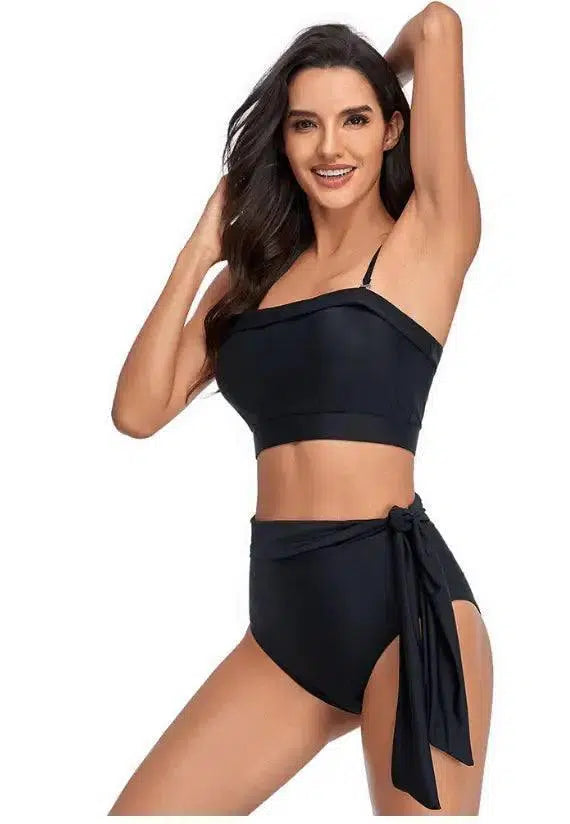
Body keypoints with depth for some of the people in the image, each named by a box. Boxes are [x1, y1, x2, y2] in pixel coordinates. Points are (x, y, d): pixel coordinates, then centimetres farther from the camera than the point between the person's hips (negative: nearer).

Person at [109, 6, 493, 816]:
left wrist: (384, 68, 16)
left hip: (400, 602, -5)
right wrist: (199, 253, 6)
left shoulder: (428, 237, 0)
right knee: (138, 809, 7)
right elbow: (138, 411, 6)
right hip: (285, 614, 6)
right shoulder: (254, 274, 15)